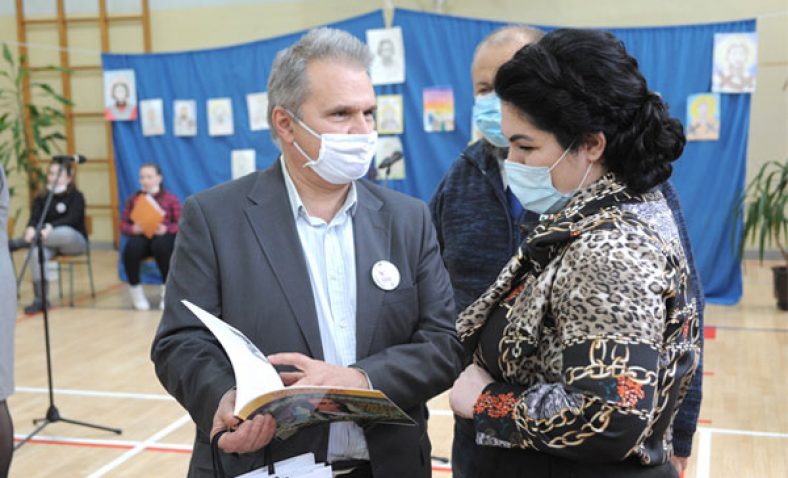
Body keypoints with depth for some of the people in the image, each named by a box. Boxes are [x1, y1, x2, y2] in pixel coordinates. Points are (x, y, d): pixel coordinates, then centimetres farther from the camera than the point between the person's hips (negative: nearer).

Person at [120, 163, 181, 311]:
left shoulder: (170, 198, 9)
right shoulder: (133, 199, 15)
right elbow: (123, 224, 10)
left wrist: (166, 229, -19)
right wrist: (133, 229, -13)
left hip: (163, 236, -2)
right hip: (140, 236, 2)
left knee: (161, 244, -39)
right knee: (131, 247, -35)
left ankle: (167, 290, -19)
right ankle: (135, 289, -10)